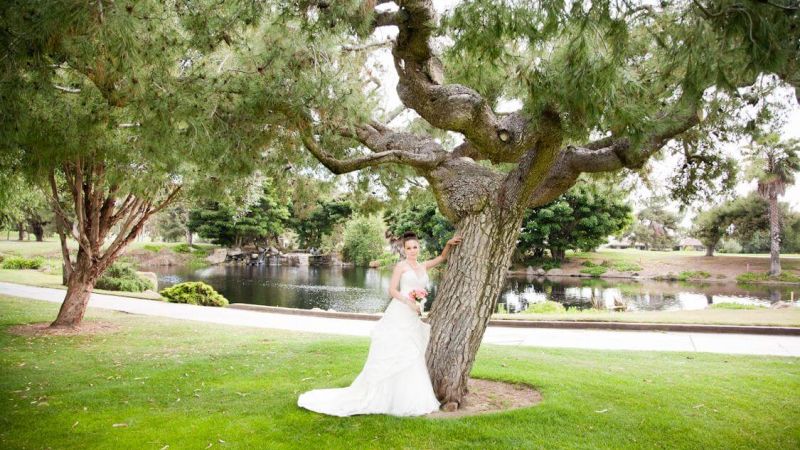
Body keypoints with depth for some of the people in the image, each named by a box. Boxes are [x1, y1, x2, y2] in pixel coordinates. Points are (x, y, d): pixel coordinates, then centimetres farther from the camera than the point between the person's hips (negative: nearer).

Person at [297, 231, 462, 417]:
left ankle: (408, 401, 16)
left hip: (414, 318, 6)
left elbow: (442, 258, 25)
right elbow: (392, 290, -7)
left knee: (411, 358, 8)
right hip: (399, 314, -6)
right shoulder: (401, 266, -2)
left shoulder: (423, 266, 14)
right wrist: (409, 302, -18)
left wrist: (449, 244, 9)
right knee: (390, 356, -6)